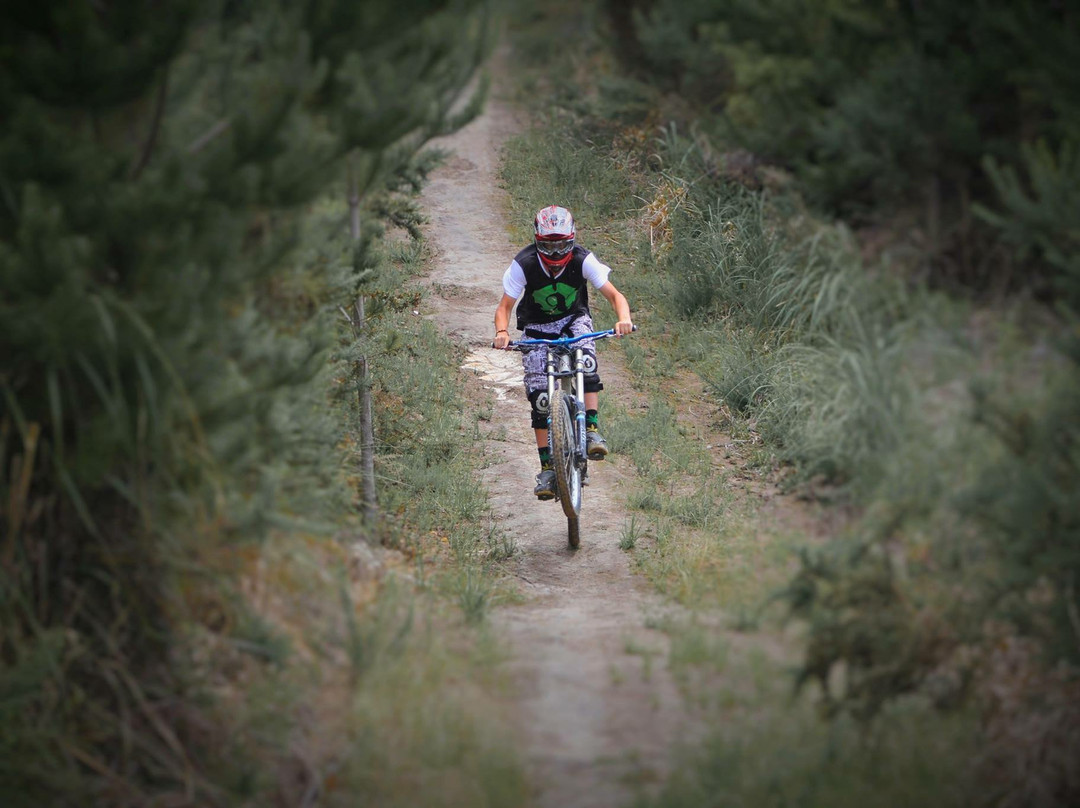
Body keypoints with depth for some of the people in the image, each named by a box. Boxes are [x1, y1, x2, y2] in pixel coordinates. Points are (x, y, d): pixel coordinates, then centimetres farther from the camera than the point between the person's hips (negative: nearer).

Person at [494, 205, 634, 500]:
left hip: (574, 320, 0)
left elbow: (614, 295, -23)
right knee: (539, 397, -10)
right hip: (537, 328, 0)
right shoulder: (523, 265, -24)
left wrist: (623, 319, -45)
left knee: (586, 360, -34)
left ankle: (591, 429, -29)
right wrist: (502, 332, -41)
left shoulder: (582, 260, -24)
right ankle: (547, 468, -4)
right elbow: (505, 306, -20)